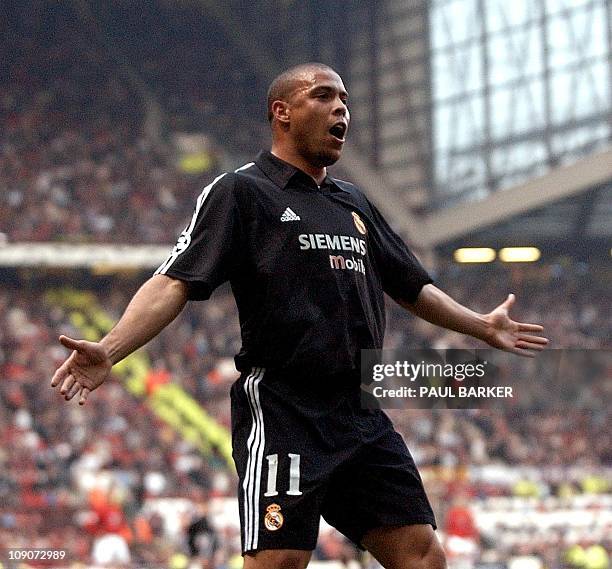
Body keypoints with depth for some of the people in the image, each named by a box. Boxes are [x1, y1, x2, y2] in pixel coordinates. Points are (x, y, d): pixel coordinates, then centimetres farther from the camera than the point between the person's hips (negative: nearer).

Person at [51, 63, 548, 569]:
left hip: (361, 412, 7)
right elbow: (176, 282, -11)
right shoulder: (241, 192, 0)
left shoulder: (355, 203, 21)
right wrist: (110, 350, -26)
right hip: (282, 409, -7)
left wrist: (482, 326, 44)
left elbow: (412, 286, 35)